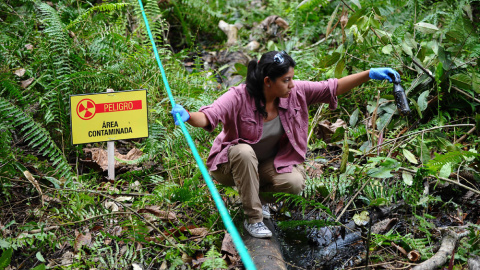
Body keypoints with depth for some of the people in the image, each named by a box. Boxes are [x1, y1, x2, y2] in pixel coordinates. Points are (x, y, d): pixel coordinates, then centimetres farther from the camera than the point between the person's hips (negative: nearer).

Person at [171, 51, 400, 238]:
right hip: (234, 163, -3)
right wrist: (187, 117, -62)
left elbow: (333, 88, -13)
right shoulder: (239, 97, -28)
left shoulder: (295, 92, -15)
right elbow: (208, 117, -40)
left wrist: (369, 75, -22)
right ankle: (253, 219, -22)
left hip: (269, 163, 4)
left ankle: (253, 191, 9)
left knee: (295, 183, -25)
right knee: (244, 152, -39)